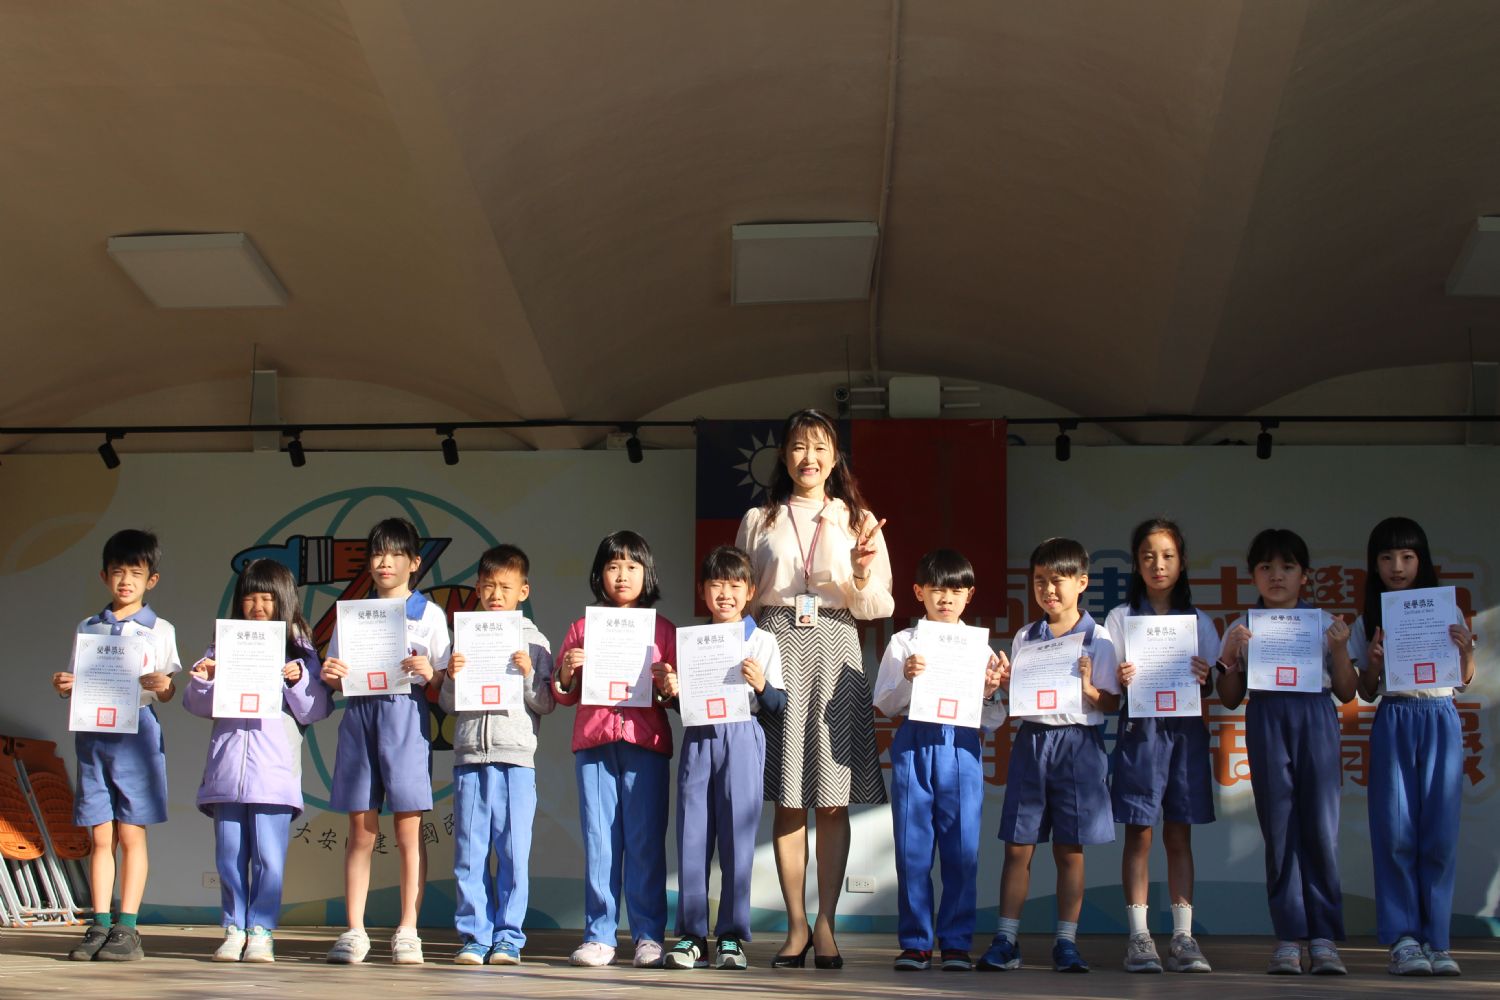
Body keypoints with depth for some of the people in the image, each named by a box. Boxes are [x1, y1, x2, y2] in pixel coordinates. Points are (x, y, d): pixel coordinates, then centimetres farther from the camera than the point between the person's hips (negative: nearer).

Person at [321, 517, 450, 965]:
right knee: (361, 830, 2)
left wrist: (429, 673, -17)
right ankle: (354, 932, 4)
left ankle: (407, 932, 0)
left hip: (406, 715, -3)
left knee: (409, 828, -4)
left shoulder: (429, 614, 8)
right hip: (360, 713, 3)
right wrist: (330, 675, -5)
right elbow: (336, 678, 16)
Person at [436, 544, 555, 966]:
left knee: (514, 853, -1)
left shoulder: (534, 641, 7)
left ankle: (508, 938, 5)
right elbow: (447, 704, 11)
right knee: (469, 853, 2)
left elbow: (546, 704, 4)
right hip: (470, 756, 2)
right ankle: (473, 937, 9)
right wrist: (451, 677, -7)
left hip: (516, 758, -2)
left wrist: (528, 674, -11)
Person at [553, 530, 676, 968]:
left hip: (645, 740, -1)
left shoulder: (663, 630, 10)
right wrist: (567, 672, -5)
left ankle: (649, 935, 3)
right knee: (599, 840, 1)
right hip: (593, 741, 1)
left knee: (645, 841, -2)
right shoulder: (582, 629, 13)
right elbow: (564, 696, 14)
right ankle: (599, 936, 4)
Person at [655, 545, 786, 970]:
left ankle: (731, 936, 4)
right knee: (692, 836, -1)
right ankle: (691, 935, 5)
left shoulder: (763, 642, 7)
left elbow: (780, 705, 4)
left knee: (737, 836, -3)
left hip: (742, 739, -2)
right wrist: (671, 690, -3)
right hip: (698, 737, 2)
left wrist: (762, 685, -14)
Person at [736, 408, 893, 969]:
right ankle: (796, 926, 4)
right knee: (787, 799, -2)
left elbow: (877, 608, 8)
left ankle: (825, 924, 3)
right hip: (777, 649, 0)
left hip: (835, 649, 0)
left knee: (833, 799, -3)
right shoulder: (759, 521, 14)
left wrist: (864, 577, -12)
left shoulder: (857, 521, 12)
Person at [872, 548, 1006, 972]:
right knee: (912, 847, 2)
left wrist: (990, 693, -10)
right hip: (913, 746, 0)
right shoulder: (903, 643, 7)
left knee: (961, 849, 0)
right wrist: (907, 679, -12)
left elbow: (993, 722, 10)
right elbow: (884, 705, 4)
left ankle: (956, 942, 9)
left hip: (961, 746, 0)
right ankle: (915, 942, 11)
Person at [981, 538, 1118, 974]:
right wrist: (1005, 685, -7)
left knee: (1069, 850, 2)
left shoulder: (1098, 639, 1)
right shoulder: (1024, 638, 10)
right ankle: (1006, 941, 5)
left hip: (1079, 743, -2)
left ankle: (1066, 942, 9)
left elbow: (1111, 703, -1)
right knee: (1018, 846, 1)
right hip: (1032, 738, 2)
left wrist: (1088, 688, -19)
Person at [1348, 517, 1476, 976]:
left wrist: (1466, 650, -6)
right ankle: (1402, 938, -3)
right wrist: (1375, 661, -8)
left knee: (1440, 831, -3)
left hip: (1440, 720, 0)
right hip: (1393, 722, 0)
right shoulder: (1368, 624, 8)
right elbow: (1366, 692, 11)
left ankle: (1435, 940, 3)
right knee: (1396, 830, -6)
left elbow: (1466, 679, 14)